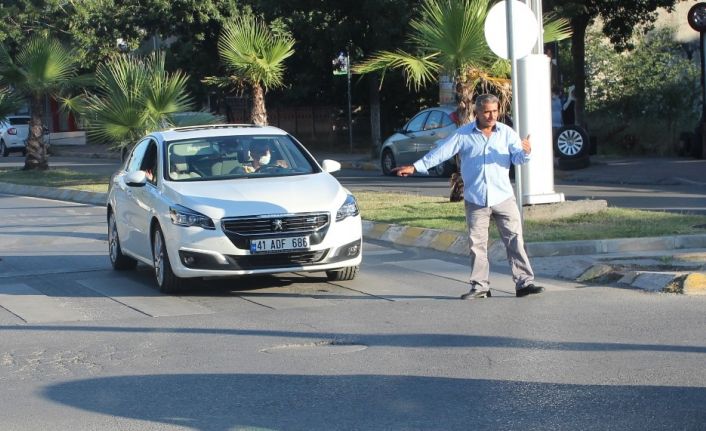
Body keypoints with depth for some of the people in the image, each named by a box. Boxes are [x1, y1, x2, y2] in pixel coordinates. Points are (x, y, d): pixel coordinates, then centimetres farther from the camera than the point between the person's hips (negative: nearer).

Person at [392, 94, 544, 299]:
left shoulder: (506, 133, 3)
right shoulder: (463, 134, 1)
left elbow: (518, 158, -1)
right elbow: (441, 152, -1)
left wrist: (525, 152, -25)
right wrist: (415, 167, -7)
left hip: (503, 197, 0)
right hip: (475, 200, 0)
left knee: (515, 239, -3)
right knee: (477, 244, 3)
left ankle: (524, 282, -1)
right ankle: (480, 287, 10)